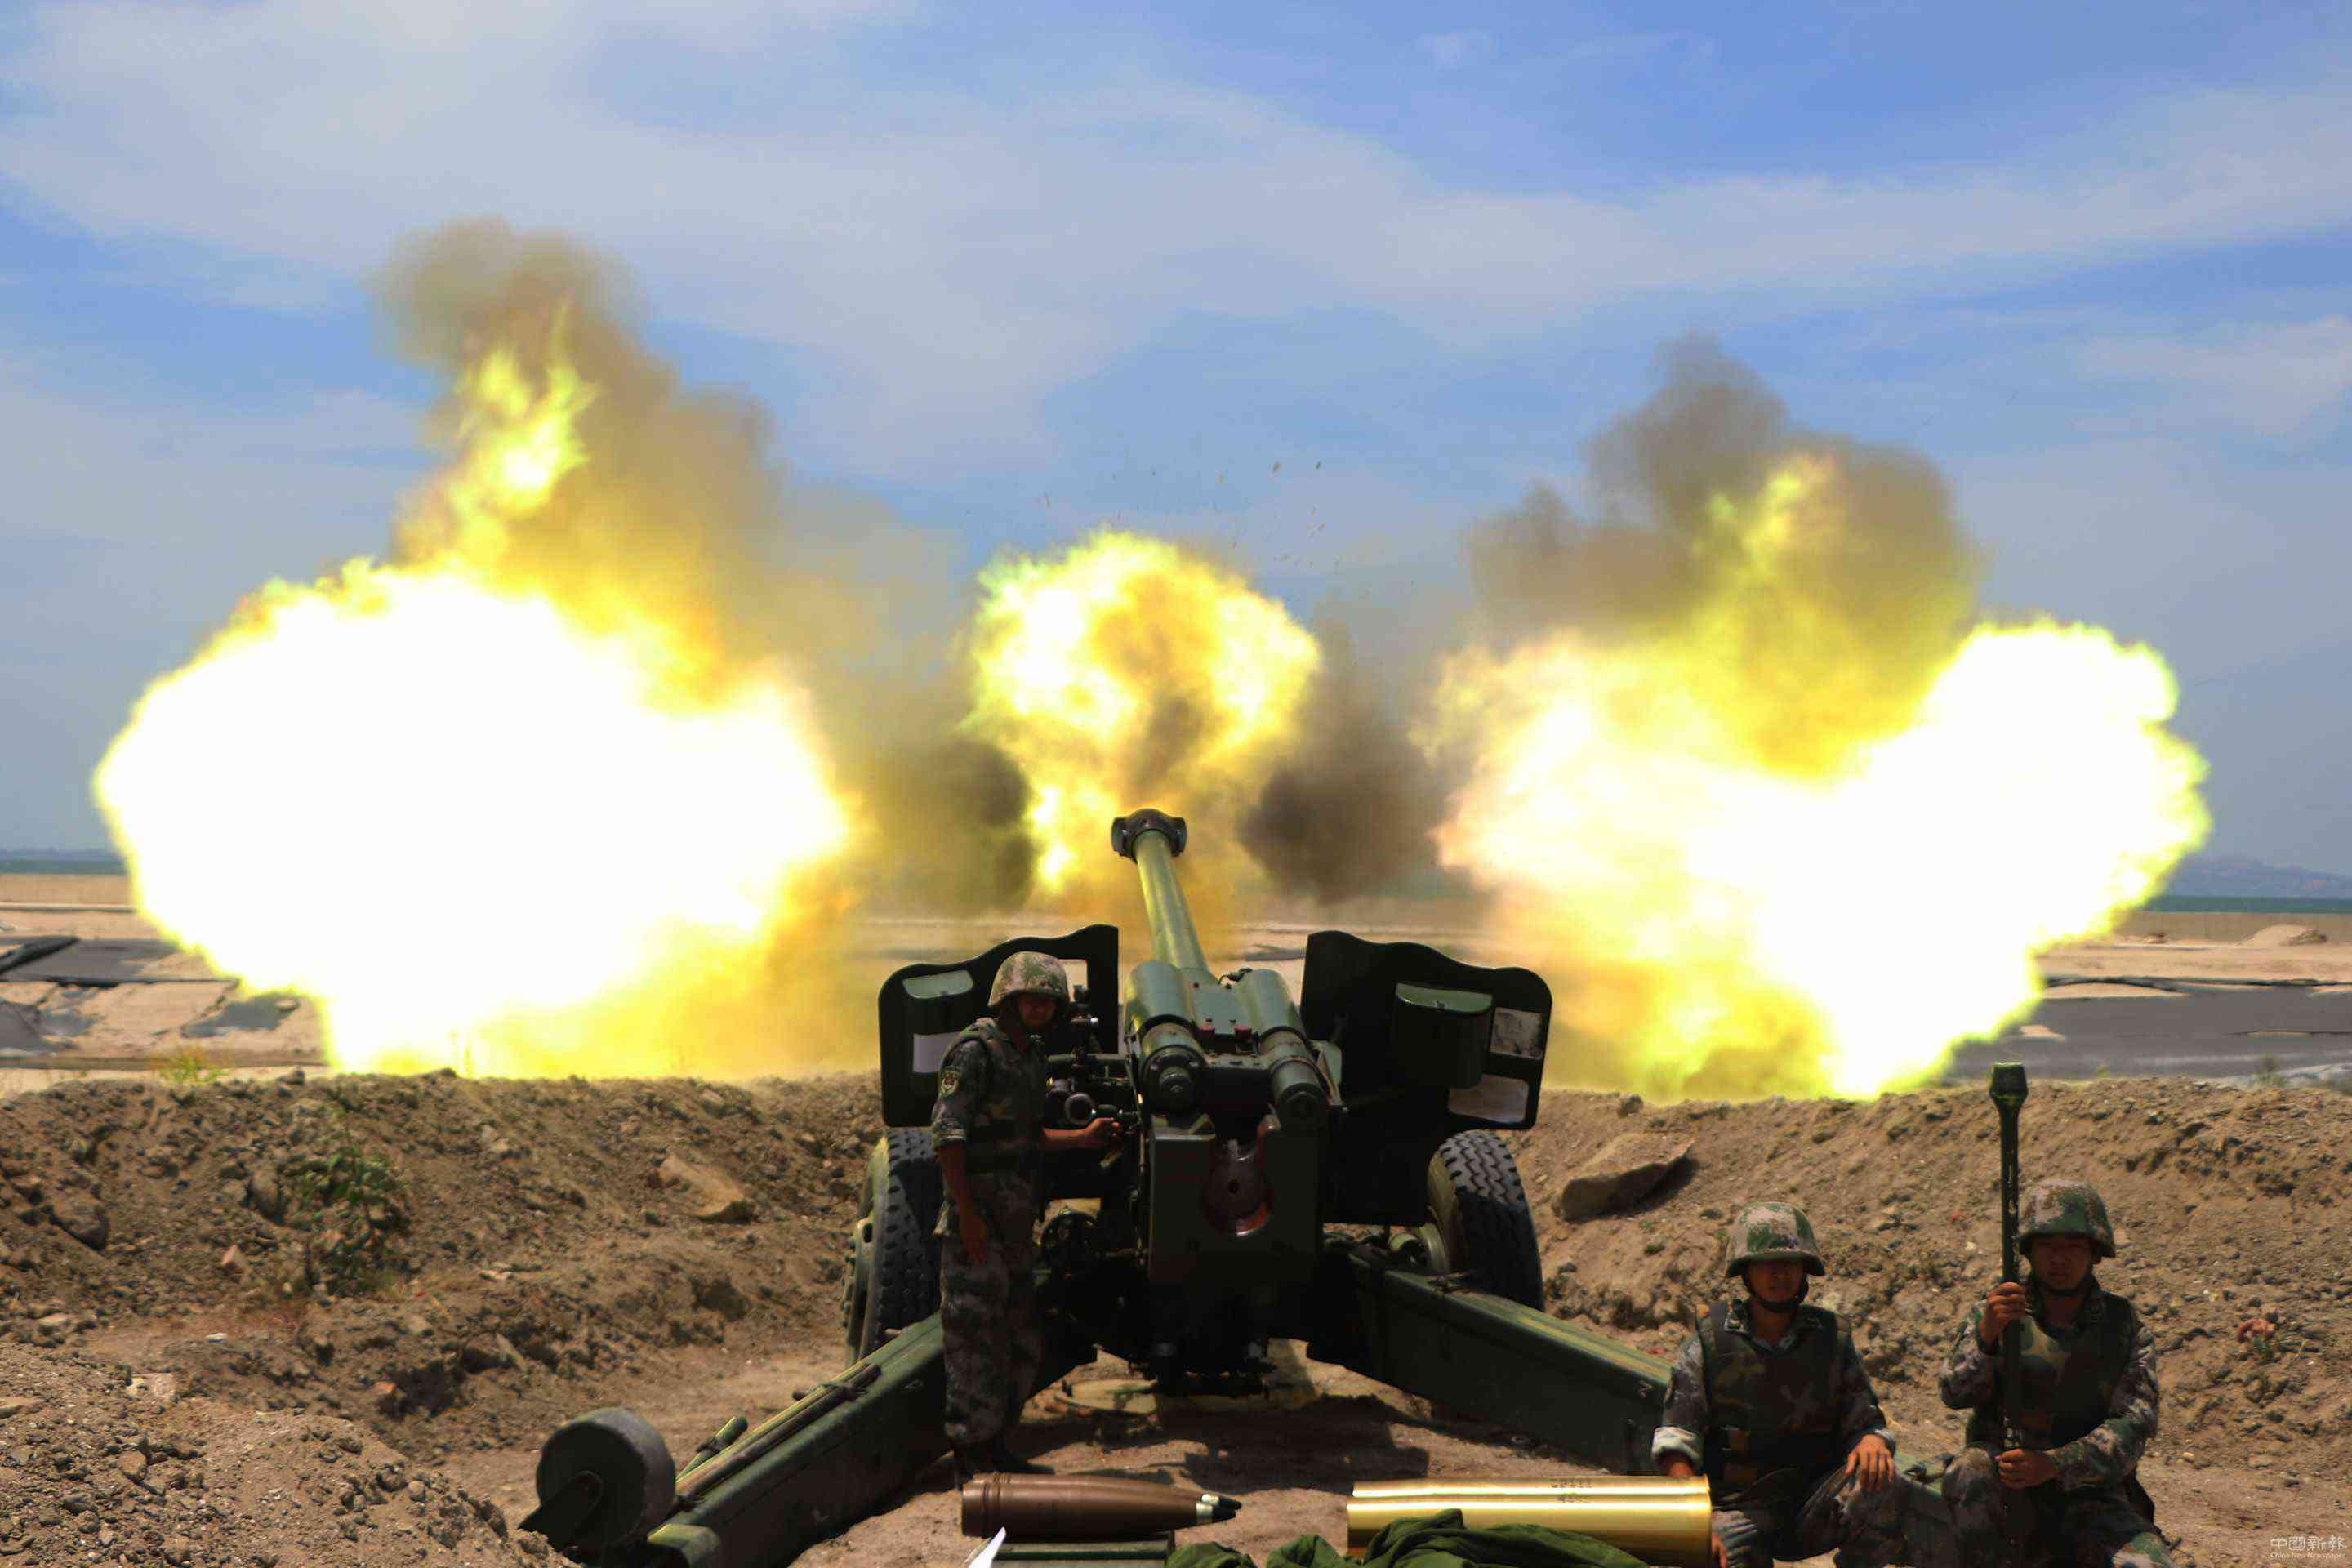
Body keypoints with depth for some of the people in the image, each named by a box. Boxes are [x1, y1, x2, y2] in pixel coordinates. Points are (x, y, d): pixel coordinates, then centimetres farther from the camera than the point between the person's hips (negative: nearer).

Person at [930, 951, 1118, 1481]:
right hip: (977, 1224, -9)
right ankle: (970, 1462, 2)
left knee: (1021, 1342, 15)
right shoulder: (974, 1051, -13)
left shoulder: (1031, 1054, 14)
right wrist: (967, 1213, -23)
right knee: (975, 1337, -5)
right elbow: (946, 1134, -19)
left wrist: (1083, 1138, 19)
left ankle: (993, 1446, 26)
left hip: (1016, 1225, 9)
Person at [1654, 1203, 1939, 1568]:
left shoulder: (1832, 1339, 5)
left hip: (1815, 1506, 2)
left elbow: (1865, 1420, 5)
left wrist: (1872, 1441, -21)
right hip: (1737, 1508, -2)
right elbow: (1676, 1442, -4)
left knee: (1879, 1491, -28)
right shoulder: (1709, 1342, -1)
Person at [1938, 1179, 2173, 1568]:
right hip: (2005, 1498, 0)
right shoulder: (1993, 1314, 2)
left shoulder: (2127, 1330, 3)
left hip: (2090, 1496, 0)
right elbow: (1956, 1392, -12)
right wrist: (1985, 1336, -33)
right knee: (1969, 1472, -33)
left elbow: (2133, 1427, -10)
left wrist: (2053, 1464, -26)